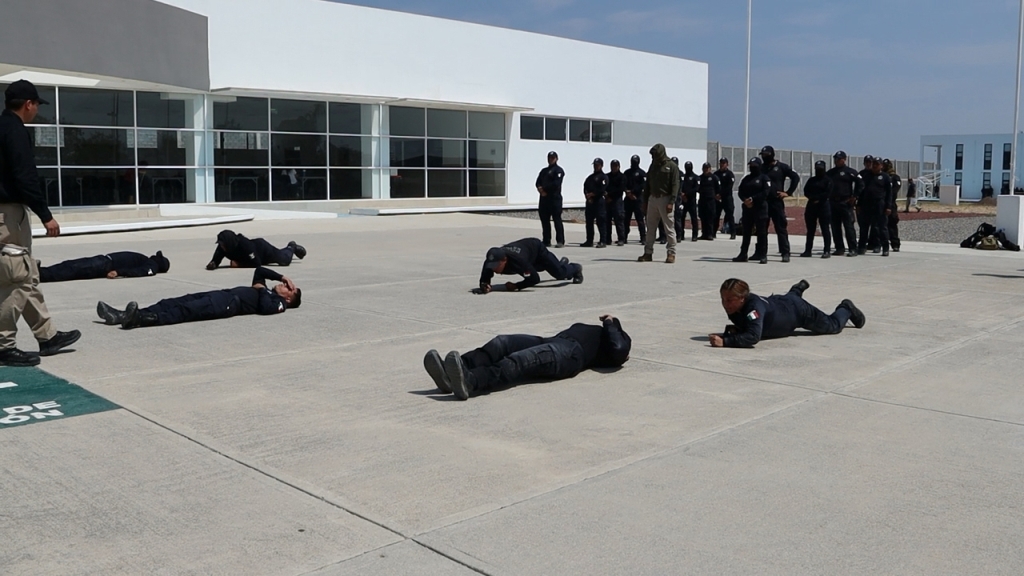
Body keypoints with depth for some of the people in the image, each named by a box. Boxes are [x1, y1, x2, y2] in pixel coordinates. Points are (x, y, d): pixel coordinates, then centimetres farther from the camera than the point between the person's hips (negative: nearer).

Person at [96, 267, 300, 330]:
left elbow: (264, 307, -16)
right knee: (171, 303, -11)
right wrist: (280, 277, 34)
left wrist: (262, 289, 3)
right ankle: (123, 315, -26)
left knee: (187, 311, -32)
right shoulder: (267, 292, 35)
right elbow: (259, 271, 42)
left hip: (231, 304, -9)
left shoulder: (279, 303, 6)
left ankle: (146, 319, -55)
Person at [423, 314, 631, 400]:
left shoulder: (619, 341, 25)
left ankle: (470, 381, -62)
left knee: (520, 360, -36)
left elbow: (616, 350, 2)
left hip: (571, 351, -6)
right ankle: (451, 374, -45)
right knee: (502, 343, -22)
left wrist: (609, 324, 14)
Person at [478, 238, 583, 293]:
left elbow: (535, 278, -46)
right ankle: (563, 262, 68)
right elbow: (484, 279, -31)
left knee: (559, 273, 1)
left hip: (537, 247, -6)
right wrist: (484, 286, -53)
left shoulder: (517, 259, -52)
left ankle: (575, 268, 38)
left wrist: (516, 286, -49)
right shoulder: (490, 261, -39)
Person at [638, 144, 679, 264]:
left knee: (669, 227, -3)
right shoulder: (653, 165, 14)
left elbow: (675, 185, -9)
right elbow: (647, 184, 17)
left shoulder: (672, 166, -3)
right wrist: (645, 202, 12)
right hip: (652, 199, 6)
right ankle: (648, 253, 11)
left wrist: (671, 202, -18)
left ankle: (671, 253, 1)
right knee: (650, 228, 6)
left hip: (665, 199, -6)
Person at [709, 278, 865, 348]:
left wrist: (725, 341, -69)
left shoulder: (754, 306, -48)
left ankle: (846, 309, 47)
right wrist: (732, 330, -30)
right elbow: (744, 328, -7)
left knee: (832, 325, 19)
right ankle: (797, 290, 71)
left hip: (797, 309, -6)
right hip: (778, 303, 6)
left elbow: (753, 337, -62)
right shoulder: (733, 308, -27)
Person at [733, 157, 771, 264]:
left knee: (761, 232, -5)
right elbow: (741, 192, 10)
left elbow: (765, 192, -12)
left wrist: (752, 199, -16)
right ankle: (743, 254, 13)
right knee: (746, 231, 8)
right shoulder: (746, 179, 16)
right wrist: (745, 200, -9)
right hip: (747, 208, 6)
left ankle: (763, 255, -2)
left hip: (760, 208, -6)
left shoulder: (764, 178, -1)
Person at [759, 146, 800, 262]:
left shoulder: (781, 167, 2)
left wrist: (788, 192, -5)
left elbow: (795, 177, 1)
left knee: (781, 228, -3)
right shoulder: (762, 168, 14)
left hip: (777, 202, -4)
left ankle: (785, 253, -2)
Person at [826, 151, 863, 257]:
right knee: (835, 227, 6)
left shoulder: (850, 172, -1)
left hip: (846, 203, -6)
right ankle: (839, 248, 13)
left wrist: (855, 197, -8)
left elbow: (861, 183, -5)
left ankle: (853, 249, -5)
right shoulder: (830, 173, 15)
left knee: (849, 226, -7)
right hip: (833, 203, 6)